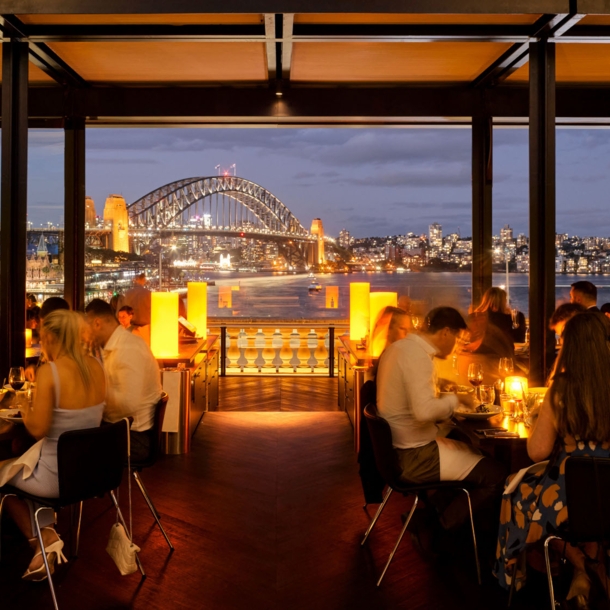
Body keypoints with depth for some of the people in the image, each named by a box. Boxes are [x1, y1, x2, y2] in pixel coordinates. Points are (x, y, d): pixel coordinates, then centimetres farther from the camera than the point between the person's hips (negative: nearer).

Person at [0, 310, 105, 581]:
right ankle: (47, 538, 26)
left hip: (58, 476, -6)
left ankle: (41, 541, 26)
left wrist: (26, 414, 0)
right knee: (25, 469, 34)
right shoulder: (95, 367, -1)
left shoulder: (48, 371, -21)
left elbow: (38, 429, -20)